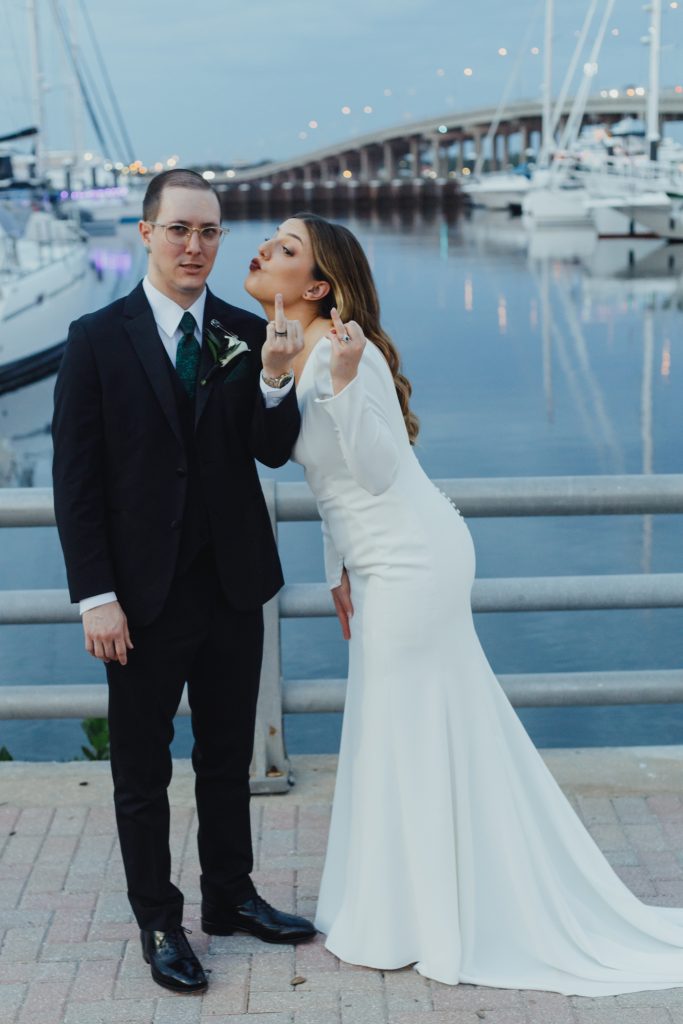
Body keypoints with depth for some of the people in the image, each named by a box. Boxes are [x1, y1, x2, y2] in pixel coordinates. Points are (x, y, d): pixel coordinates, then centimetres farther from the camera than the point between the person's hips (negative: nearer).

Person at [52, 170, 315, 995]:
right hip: (144, 594, -3)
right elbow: (75, 478, -8)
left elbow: (275, 451, -3)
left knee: (228, 758, 18)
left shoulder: (247, 335, 1)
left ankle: (230, 897, 35)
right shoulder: (97, 339, -7)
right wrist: (95, 596, -13)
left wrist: (274, 378, -22)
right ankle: (158, 923, 25)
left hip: (233, 586, 3)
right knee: (142, 771, 9)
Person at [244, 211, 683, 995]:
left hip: (410, 563, -9)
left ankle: (404, 927, 17)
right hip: (388, 564, 9)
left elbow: (379, 471, -24)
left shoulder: (343, 351, -19)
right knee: (435, 733, 17)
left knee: (406, 737, 2)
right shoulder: (295, 354, 9)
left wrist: (343, 384, -36)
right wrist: (339, 572, 20)